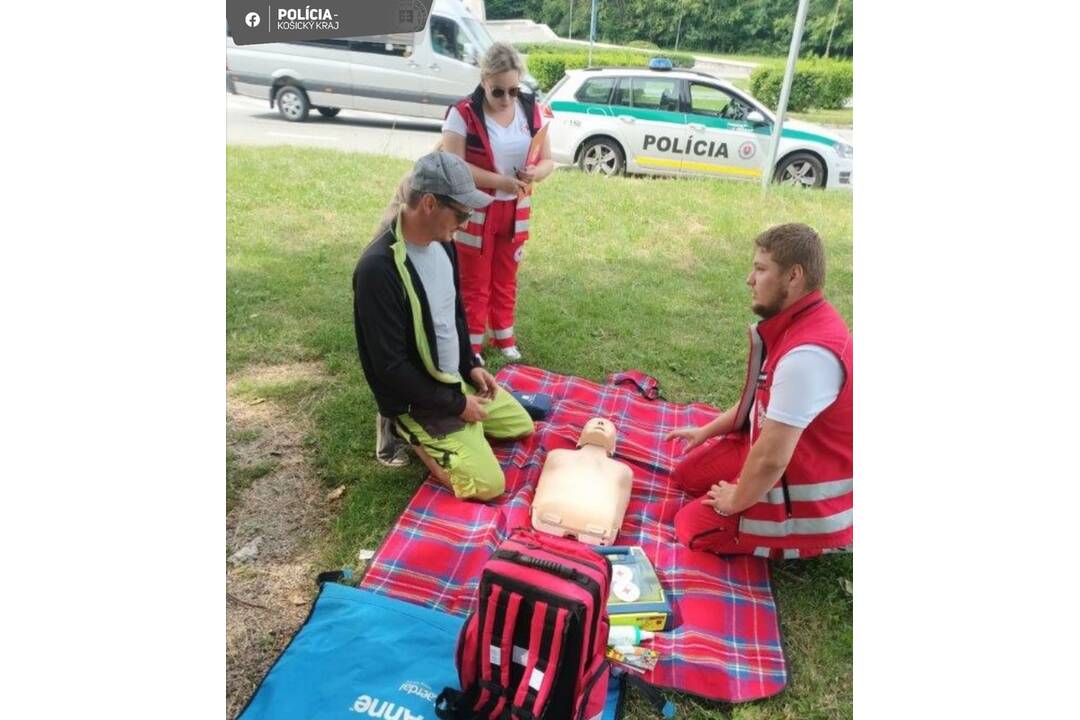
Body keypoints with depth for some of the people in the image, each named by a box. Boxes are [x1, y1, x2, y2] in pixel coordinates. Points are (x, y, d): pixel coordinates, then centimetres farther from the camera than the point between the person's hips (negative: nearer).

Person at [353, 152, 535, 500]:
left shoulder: (441, 240, -3)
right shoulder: (379, 268, -30)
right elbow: (391, 366, -27)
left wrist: (471, 365, 5)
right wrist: (455, 404, -18)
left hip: (457, 378, 9)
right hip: (420, 397, -8)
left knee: (522, 426, 19)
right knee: (488, 485, -13)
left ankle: (423, 430, 19)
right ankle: (410, 431, 5)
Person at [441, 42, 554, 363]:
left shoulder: (531, 110, -2)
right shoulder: (463, 113, -16)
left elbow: (547, 160, 3)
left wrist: (535, 173, -21)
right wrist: (499, 181, -29)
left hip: (516, 211, 4)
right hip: (475, 212, -4)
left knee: (506, 278, 18)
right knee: (474, 282, 7)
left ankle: (503, 335, 34)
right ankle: (472, 343, 21)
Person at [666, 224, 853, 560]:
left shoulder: (807, 353, -36)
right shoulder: (797, 321, -3)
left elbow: (771, 459, -33)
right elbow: (761, 396, 14)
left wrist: (736, 500, -14)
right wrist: (707, 431, 19)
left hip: (807, 483, -9)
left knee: (691, 527, -1)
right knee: (687, 474, 19)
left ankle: (818, 539, 7)